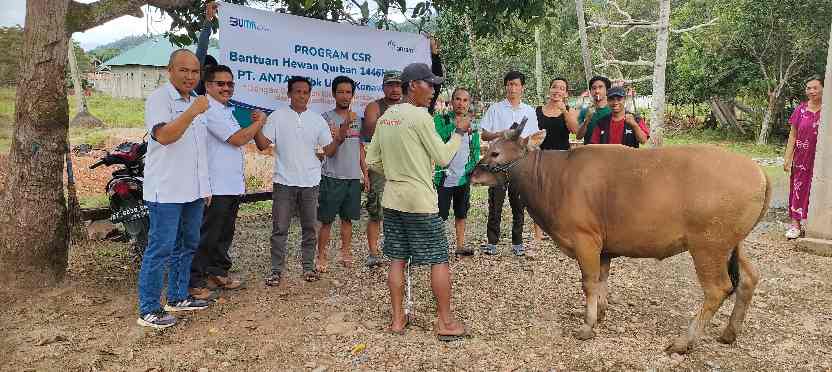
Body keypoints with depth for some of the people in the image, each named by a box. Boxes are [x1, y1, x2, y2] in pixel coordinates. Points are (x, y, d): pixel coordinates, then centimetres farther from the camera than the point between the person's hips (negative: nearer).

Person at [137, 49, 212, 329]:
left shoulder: (196, 101, 16)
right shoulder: (158, 99, -9)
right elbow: (163, 136, -26)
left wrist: (205, 186, 21)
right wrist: (192, 112, -32)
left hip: (193, 190, 9)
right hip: (166, 191, -8)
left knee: (187, 245, 16)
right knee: (160, 249, -5)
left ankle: (177, 297, 29)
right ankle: (148, 310, 4)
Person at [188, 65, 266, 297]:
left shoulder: (226, 110, 19)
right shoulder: (209, 110, -14)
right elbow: (237, 139, -18)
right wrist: (259, 122, -7)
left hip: (232, 186, 10)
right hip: (216, 188, -10)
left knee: (225, 234, 18)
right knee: (206, 236, -4)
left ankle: (218, 273, 29)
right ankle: (195, 281, 4)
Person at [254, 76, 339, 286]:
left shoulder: (317, 119, 8)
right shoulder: (278, 117, 2)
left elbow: (328, 151, 6)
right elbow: (263, 144, -3)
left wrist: (338, 139, -13)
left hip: (310, 182, 2)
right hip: (284, 182, -2)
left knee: (309, 228, 10)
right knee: (280, 229, 2)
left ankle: (308, 267, 23)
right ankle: (276, 271, 11)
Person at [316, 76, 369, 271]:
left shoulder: (357, 119, 13)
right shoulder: (327, 118, -5)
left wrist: (365, 173, 13)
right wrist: (346, 124, -31)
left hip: (353, 177, 5)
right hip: (333, 177, -5)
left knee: (347, 218, 13)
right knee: (327, 221, 0)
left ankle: (346, 253, 23)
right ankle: (322, 257, 8)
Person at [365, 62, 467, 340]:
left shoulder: (385, 118, 8)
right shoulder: (420, 116, -14)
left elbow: (372, 161, 10)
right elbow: (442, 158, -9)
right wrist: (459, 133, 5)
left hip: (392, 199, 7)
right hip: (420, 201, -7)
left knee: (397, 259, 12)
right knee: (439, 259, 3)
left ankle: (397, 319, 19)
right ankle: (445, 322, 10)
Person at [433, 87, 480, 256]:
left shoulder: (471, 123, 9)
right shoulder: (441, 120, -6)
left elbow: (476, 150, 13)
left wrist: (471, 167, -2)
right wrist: (456, 126, -30)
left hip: (464, 178, 5)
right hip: (444, 178, -5)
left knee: (461, 213, 16)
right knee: (439, 216, -1)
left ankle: (460, 245, 28)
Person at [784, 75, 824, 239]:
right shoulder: (800, 110, 3)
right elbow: (793, 135, 5)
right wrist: (787, 158, 1)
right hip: (801, 158, 2)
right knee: (798, 188, 3)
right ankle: (796, 224, 8)